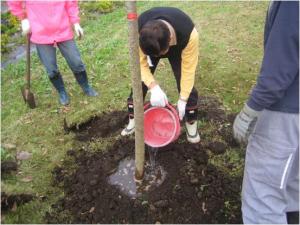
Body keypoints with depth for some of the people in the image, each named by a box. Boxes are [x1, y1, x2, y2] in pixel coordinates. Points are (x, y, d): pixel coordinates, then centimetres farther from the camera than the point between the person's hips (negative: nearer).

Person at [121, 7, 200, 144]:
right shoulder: (138, 31, -40)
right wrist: (154, 87, -43)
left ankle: (191, 125, 12)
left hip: (177, 49, -1)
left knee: (188, 88, -10)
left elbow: (188, 68, -31)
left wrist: (183, 99, -28)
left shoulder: (189, 34, -43)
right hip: (149, 46, 1)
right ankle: (133, 122, 15)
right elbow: (140, 62, -29)